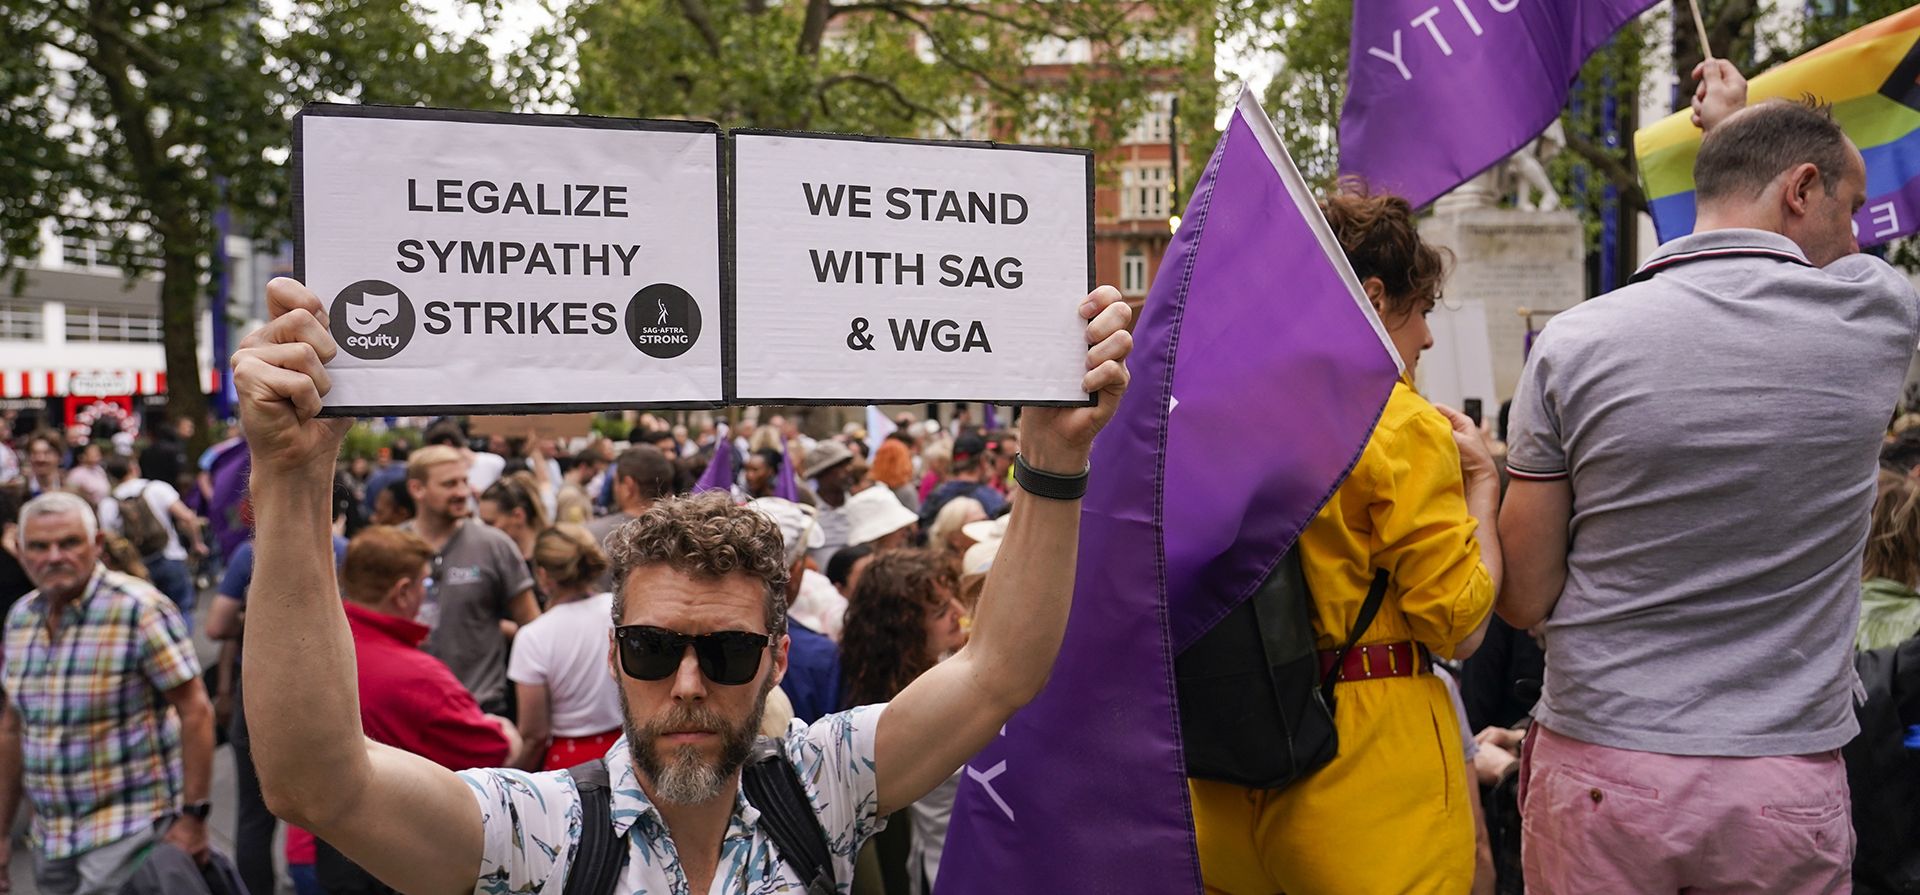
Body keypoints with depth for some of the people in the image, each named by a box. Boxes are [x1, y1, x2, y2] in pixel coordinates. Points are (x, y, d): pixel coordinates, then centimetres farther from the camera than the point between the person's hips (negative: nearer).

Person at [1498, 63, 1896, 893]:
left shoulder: (1573, 342, -8)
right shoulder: (1878, 316, -5)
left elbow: (1523, 599, -4)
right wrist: (1737, 119, 34)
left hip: (1600, 769, 0)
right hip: (1788, 785, 1)